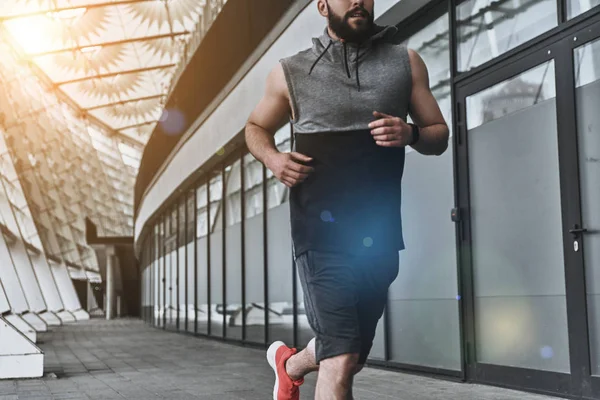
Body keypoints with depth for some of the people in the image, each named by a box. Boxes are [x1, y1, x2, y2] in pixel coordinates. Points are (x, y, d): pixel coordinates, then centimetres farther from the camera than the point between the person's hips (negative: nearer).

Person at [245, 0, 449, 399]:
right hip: (322, 233, -3)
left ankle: (290, 362, 50)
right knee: (341, 362, -14)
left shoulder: (406, 63, 6)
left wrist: (410, 134, -14)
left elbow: (439, 135, 10)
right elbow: (255, 128, 18)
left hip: (379, 235, 3)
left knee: (350, 357, 18)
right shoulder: (291, 72, 3)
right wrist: (272, 157, -4)